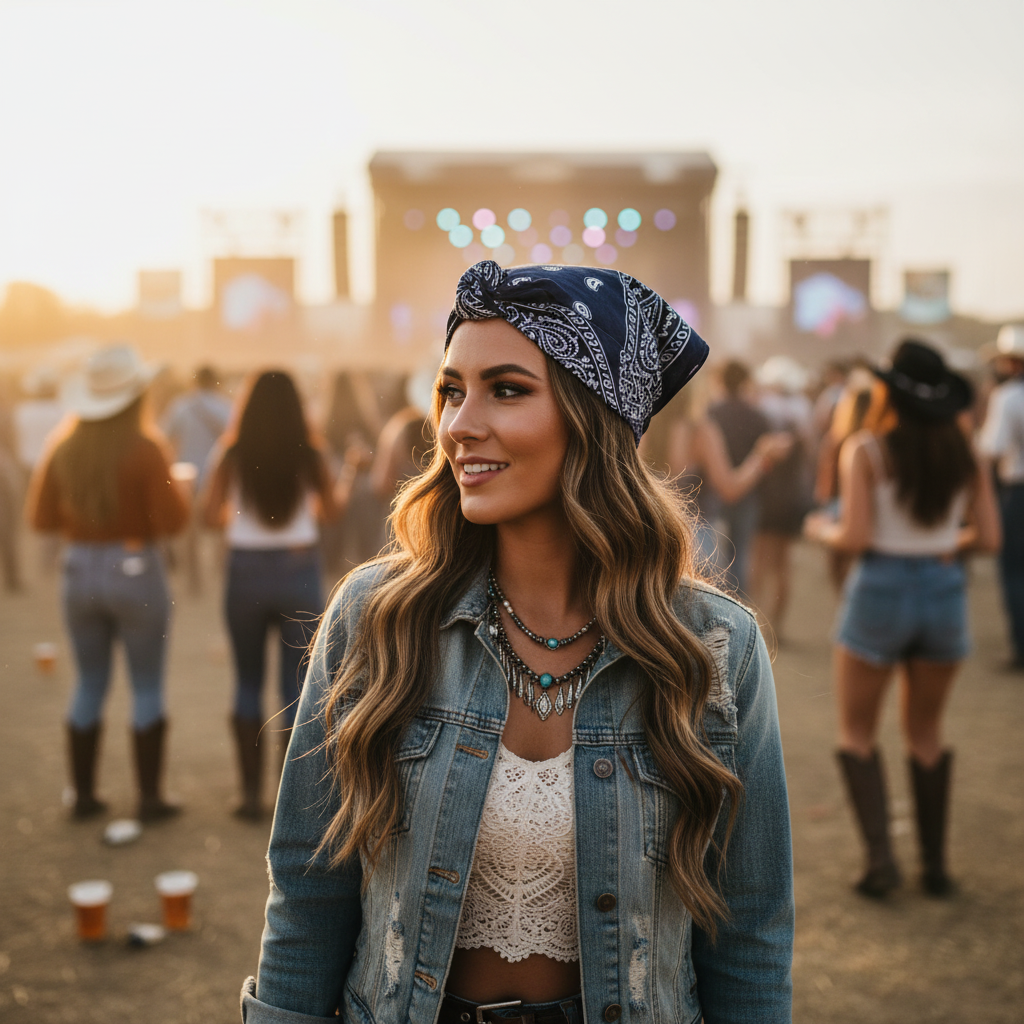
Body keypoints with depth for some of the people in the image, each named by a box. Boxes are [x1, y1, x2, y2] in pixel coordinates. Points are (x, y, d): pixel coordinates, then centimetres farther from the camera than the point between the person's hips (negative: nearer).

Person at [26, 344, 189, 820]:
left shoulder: (64, 449, 1)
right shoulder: (145, 448, -13)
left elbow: (42, 517, 6)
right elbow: (172, 520, -16)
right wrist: (176, 488, 3)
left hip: (80, 572, 5)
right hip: (136, 570, -4)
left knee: (88, 685, 16)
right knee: (147, 688, 6)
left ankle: (83, 794, 22)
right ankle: (149, 798, 11)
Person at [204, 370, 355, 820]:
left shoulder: (231, 455, -5)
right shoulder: (310, 455, -5)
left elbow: (212, 516, -3)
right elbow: (330, 510, 9)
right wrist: (346, 479, 28)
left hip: (246, 570, 1)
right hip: (299, 569, 0)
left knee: (247, 683, 14)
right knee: (297, 685, 6)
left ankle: (252, 794, 16)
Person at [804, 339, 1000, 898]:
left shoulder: (864, 451, -11)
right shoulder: (963, 453, 1)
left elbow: (856, 537, -16)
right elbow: (988, 537, -1)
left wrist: (821, 529, 4)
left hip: (880, 592, -4)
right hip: (945, 592, 4)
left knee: (857, 731, 13)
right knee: (925, 733, 19)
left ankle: (880, 857, 1)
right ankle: (935, 865, 21)